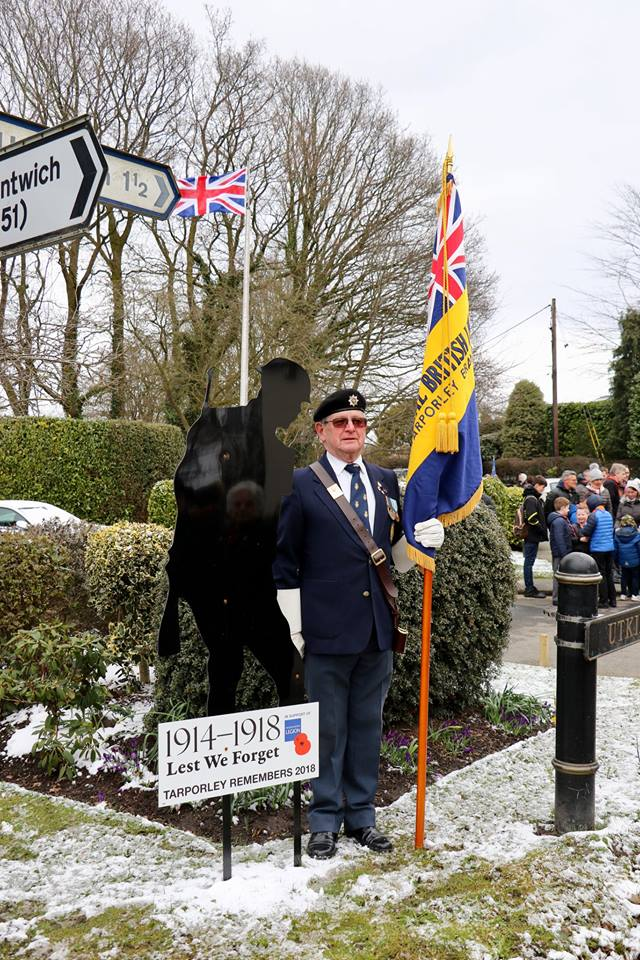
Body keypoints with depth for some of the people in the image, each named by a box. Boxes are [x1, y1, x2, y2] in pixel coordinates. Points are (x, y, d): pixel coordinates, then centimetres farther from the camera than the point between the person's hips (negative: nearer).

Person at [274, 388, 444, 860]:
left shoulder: (386, 482, 9)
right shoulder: (301, 485, -5)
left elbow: (397, 558, 13)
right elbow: (285, 566, -4)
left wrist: (421, 540, -9)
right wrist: (292, 632, -6)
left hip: (378, 630, 5)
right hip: (327, 631, -4)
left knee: (368, 725, 15)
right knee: (328, 729, 7)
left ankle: (361, 815, 30)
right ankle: (325, 821, 23)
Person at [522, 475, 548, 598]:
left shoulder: (533, 498, 16)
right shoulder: (531, 499, -15)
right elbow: (532, 519, -23)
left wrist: (542, 530, 11)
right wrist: (542, 531, -14)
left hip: (532, 536, 10)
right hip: (532, 535, -10)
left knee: (529, 561, 12)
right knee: (529, 562, -4)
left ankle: (530, 588, 18)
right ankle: (529, 589, 0)